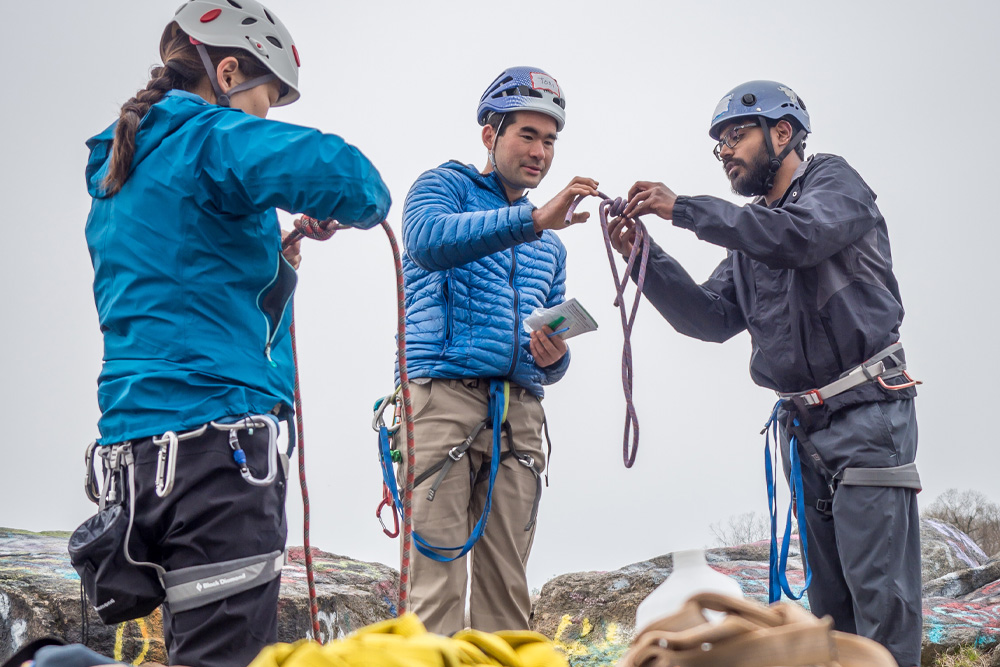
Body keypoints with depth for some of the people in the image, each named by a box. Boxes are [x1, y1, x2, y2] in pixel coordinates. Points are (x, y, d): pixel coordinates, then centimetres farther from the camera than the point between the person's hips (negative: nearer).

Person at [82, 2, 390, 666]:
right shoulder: (210, 137, -6)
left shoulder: (115, 170, 23)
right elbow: (336, 171, -22)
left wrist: (264, 258, 20)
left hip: (145, 439, 10)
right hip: (215, 424, -10)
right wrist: (367, 205, 0)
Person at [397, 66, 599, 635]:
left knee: (507, 584, 1)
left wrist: (553, 361, 1)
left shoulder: (550, 244, 27)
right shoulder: (446, 186, 11)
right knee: (437, 575, -13)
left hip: (520, 413, 6)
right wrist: (532, 219, -24)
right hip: (443, 394, -5)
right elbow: (430, 240, -15)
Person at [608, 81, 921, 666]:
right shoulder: (750, 232, 21)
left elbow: (801, 235, -21)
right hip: (806, 428, 7)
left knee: (878, 586, -13)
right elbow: (713, 318, 11)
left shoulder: (834, 181, 1)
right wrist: (646, 258, -3)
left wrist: (684, 209, -18)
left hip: (868, 415, -7)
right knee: (832, 597, 8)